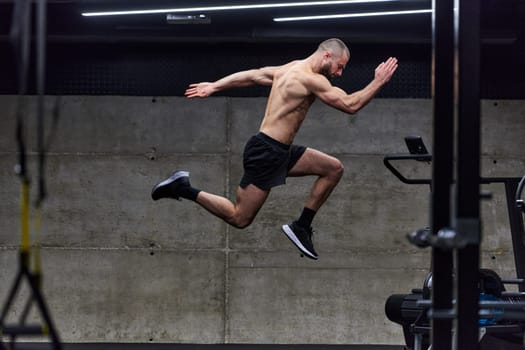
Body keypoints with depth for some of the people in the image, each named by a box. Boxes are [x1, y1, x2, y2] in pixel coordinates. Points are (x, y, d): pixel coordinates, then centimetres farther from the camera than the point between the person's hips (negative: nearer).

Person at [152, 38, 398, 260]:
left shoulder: (290, 69, 14)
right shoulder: (311, 79, -16)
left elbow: (251, 75, 21)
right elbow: (350, 105, -19)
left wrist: (214, 86, 26)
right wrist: (378, 83, -10)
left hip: (281, 150, 11)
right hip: (267, 152, -11)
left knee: (333, 169, 9)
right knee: (240, 219, -4)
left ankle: (301, 226, 12)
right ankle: (184, 189, 2)